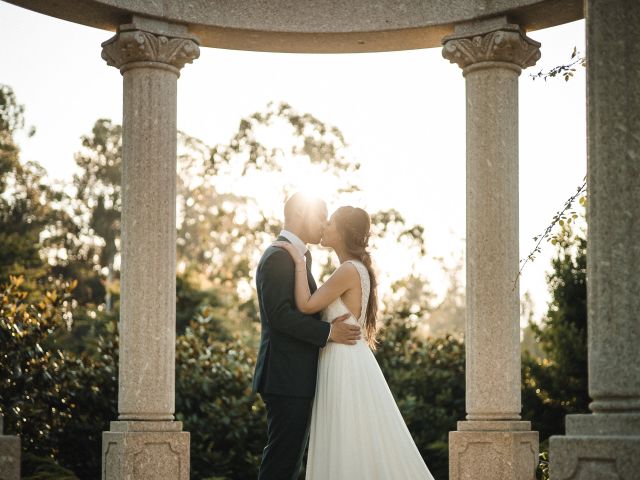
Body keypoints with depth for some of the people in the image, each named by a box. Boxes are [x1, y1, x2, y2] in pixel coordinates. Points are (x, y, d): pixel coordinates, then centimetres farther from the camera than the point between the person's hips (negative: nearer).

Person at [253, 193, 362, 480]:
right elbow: (279, 315, -22)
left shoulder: (298, 257, 19)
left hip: (297, 379, 10)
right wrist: (328, 332, -21)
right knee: (282, 457, -8)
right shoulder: (278, 257, -12)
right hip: (287, 380, -10)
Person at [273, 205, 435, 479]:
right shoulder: (356, 269, 14)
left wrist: (299, 262, -12)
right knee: (349, 447, 12)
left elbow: (306, 305, -17)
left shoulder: (349, 270, -16)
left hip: (347, 366, -10)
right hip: (342, 362, 10)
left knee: (353, 448, -4)